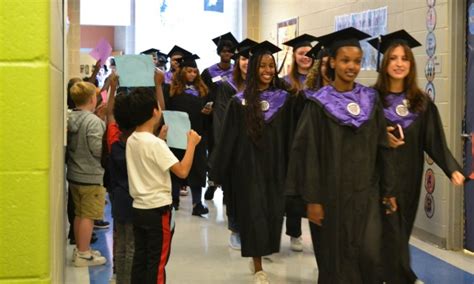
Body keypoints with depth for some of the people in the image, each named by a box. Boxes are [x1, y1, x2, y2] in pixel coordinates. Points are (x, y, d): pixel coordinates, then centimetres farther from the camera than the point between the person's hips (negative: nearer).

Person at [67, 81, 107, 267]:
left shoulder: (70, 119, 5)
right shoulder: (93, 121, -19)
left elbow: (68, 145, 10)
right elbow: (98, 149, -21)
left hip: (74, 174, 8)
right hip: (90, 176, -8)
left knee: (79, 214, 17)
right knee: (88, 216, 0)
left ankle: (80, 249, 27)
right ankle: (83, 255, 5)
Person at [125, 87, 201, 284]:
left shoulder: (131, 140, 5)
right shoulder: (155, 143, -20)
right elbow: (182, 171, -22)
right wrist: (192, 144, -12)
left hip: (138, 208, 8)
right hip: (158, 210, -7)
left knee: (140, 259, 12)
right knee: (157, 262, 2)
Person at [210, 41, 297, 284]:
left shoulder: (284, 99, 2)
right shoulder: (240, 102, -3)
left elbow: (289, 137, 4)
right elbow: (229, 138, -1)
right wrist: (220, 170, -2)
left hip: (275, 166, 2)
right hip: (249, 166, -2)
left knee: (272, 213, 8)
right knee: (254, 214, -1)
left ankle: (258, 254, 33)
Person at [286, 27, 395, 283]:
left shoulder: (371, 100, 4)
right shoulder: (319, 104, -7)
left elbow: (382, 147, 7)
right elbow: (308, 152, -9)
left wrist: (388, 189, 5)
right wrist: (312, 198, -12)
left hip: (366, 192, 3)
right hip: (333, 192, -2)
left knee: (369, 253, -4)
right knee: (336, 256, 5)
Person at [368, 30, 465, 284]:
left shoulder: (421, 102, 4)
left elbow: (435, 140, -2)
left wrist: (453, 169, -15)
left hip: (408, 176, 4)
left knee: (401, 230, 12)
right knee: (391, 231, -7)